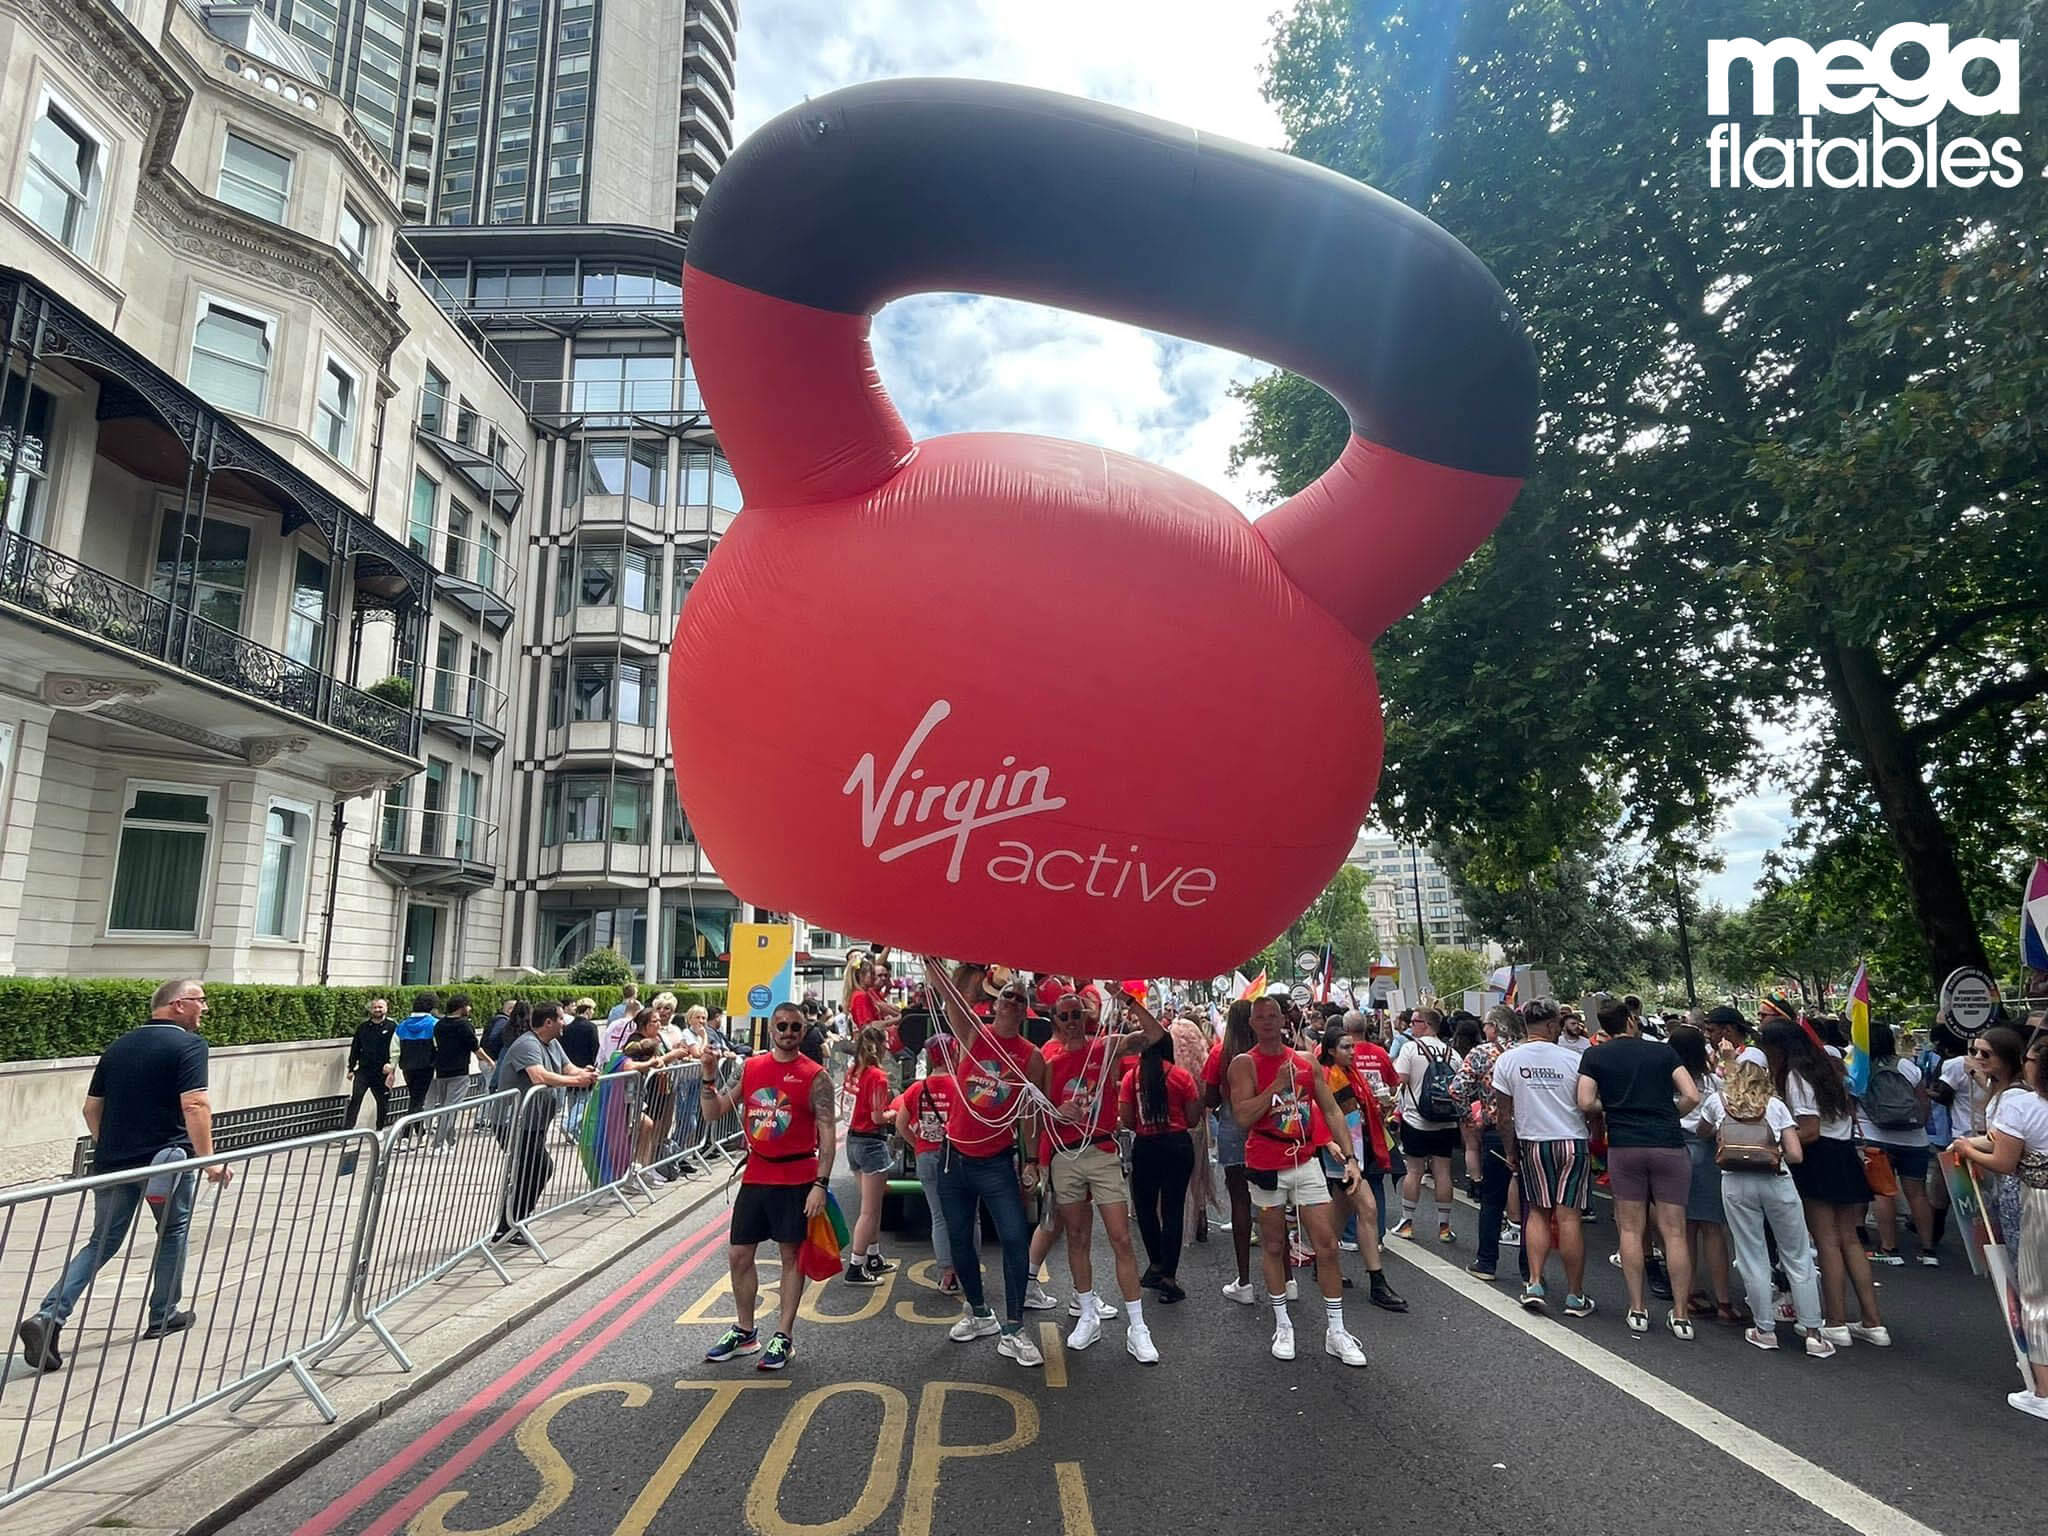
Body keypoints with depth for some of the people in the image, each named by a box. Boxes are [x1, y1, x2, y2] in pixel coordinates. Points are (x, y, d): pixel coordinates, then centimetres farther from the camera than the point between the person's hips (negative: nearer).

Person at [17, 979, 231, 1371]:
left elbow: (91, 1107, 16)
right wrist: (209, 1159, -17)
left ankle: (48, 1318, -2)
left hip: (113, 1161, 5)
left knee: (103, 1242, 15)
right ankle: (162, 1317, 26)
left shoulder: (118, 1047, 11)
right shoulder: (188, 1044, -12)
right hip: (167, 1160, -5)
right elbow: (195, 1106, -22)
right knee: (173, 1232, 16)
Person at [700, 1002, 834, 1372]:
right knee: (738, 1254, 11)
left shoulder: (815, 1076, -9)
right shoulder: (751, 1067, 4)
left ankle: (783, 1337, 17)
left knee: (791, 1255, 5)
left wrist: (821, 1184, -17)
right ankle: (744, 1331, 28)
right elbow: (714, 1113, 7)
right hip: (755, 1175, 5)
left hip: (796, 1180, -5)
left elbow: (827, 1134, -11)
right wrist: (709, 1078, -9)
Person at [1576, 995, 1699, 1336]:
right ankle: (1681, 1315, 8)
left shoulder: (1595, 1056, 4)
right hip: (1669, 1145, 1)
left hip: (1624, 1146, 0)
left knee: (1631, 1229, 8)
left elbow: (1586, 1103, -6)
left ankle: (1637, 1310, 11)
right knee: (1674, 1231, 5)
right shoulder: (1662, 1051, 6)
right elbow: (1692, 1096, -2)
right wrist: (1668, 1117, 14)